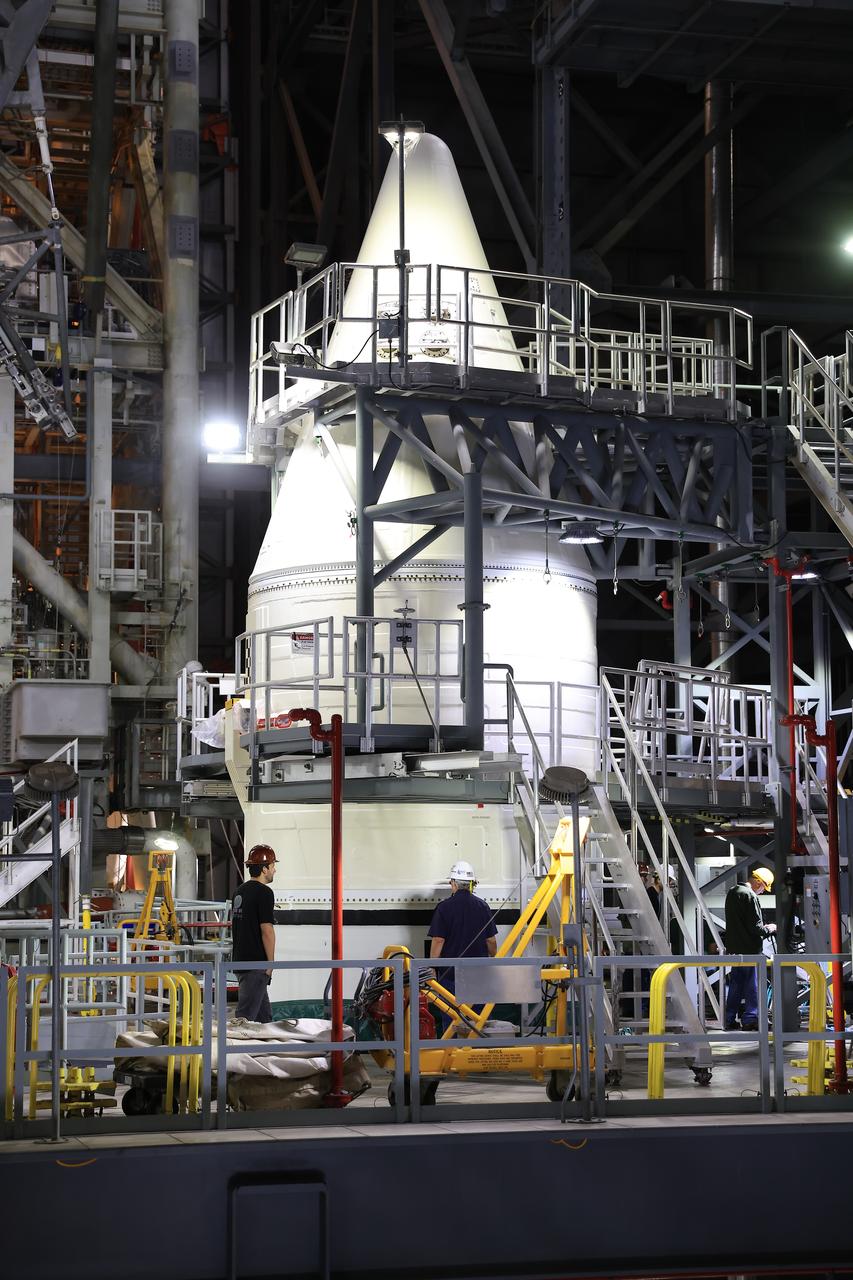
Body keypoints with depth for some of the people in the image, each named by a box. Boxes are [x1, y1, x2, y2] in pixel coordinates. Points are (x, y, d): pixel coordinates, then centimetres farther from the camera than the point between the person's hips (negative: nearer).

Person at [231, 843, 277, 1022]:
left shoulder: (240, 891, 15)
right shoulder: (264, 892, -13)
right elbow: (266, 930, -17)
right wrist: (271, 962, -10)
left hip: (240, 959, 9)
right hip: (256, 962, -9)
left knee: (264, 1015, 15)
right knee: (246, 1014, -9)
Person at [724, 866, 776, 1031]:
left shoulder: (732, 893, 12)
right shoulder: (750, 896, -17)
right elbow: (755, 927, -19)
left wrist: (764, 928, 18)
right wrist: (770, 929, 0)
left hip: (734, 947, 8)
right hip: (749, 948, -8)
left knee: (735, 984, 13)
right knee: (752, 985, -1)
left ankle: (730, 1020, 15)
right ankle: (750, 1019, -1)